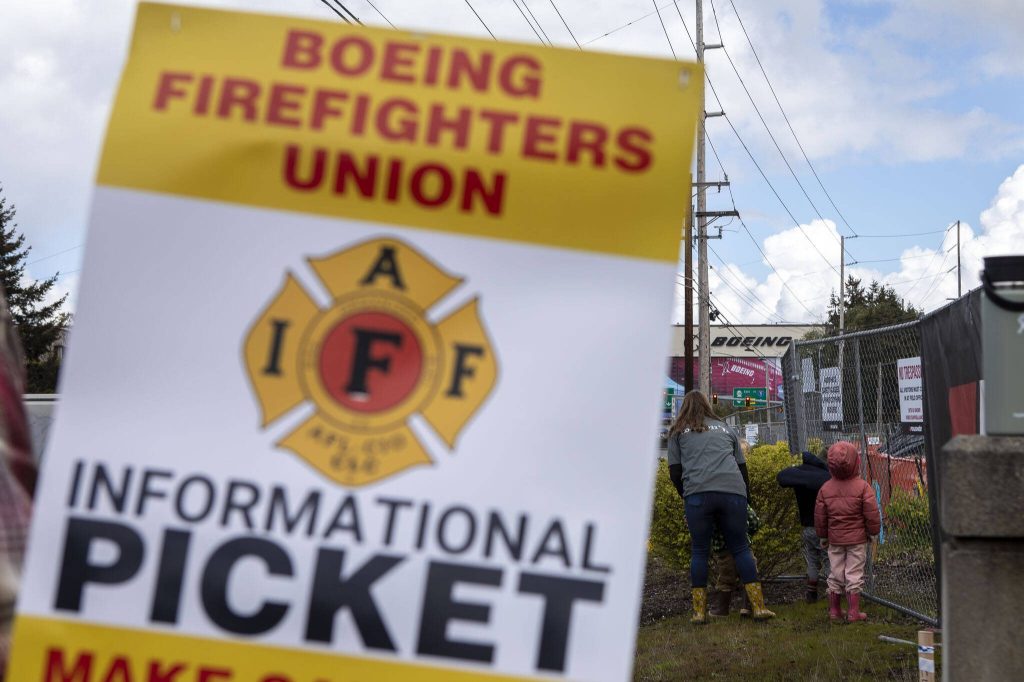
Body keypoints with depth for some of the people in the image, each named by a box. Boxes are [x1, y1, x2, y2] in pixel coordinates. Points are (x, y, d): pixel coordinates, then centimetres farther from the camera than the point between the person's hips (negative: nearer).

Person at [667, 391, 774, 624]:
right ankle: (758, 607, 4)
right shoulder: (725, 428, 26)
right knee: (741, 548, 8)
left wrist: (686, 496, 24)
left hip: (698, 493, -2)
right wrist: (745, 495, 35)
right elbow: (743, 468, 25)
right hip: (734, 491, 2)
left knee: (699, 551, 6)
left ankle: (699, 611, 5)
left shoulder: (678, 432, 18)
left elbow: (674, 472, 11)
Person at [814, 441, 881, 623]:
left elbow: (819, 516, 5)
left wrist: (823, 536, 17)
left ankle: (834, 610, 17)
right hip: (857, 539, -3)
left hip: (835, 539, 3)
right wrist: (873, 531, 7)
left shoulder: (825, 488, -2)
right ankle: (853, 611, 5)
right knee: (854, 574, 3)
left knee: (836, 574, 11)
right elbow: (872, 514, -10)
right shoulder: (862, 487, -12)